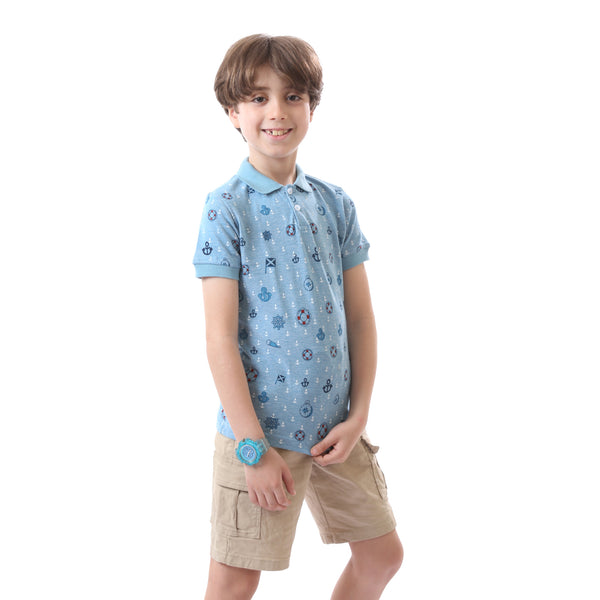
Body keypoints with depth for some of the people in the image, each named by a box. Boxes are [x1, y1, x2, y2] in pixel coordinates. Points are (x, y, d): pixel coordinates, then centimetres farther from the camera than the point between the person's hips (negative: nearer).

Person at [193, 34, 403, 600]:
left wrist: (358, 414, -2)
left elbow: (360, 318, 7)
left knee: (383, 552, 16)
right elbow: (221, 337, -12)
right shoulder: (226, 208, -9)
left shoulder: (334, 203, 5)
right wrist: (254, 447, -15)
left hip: (334, 424, 5)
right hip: (259, 426, -5)